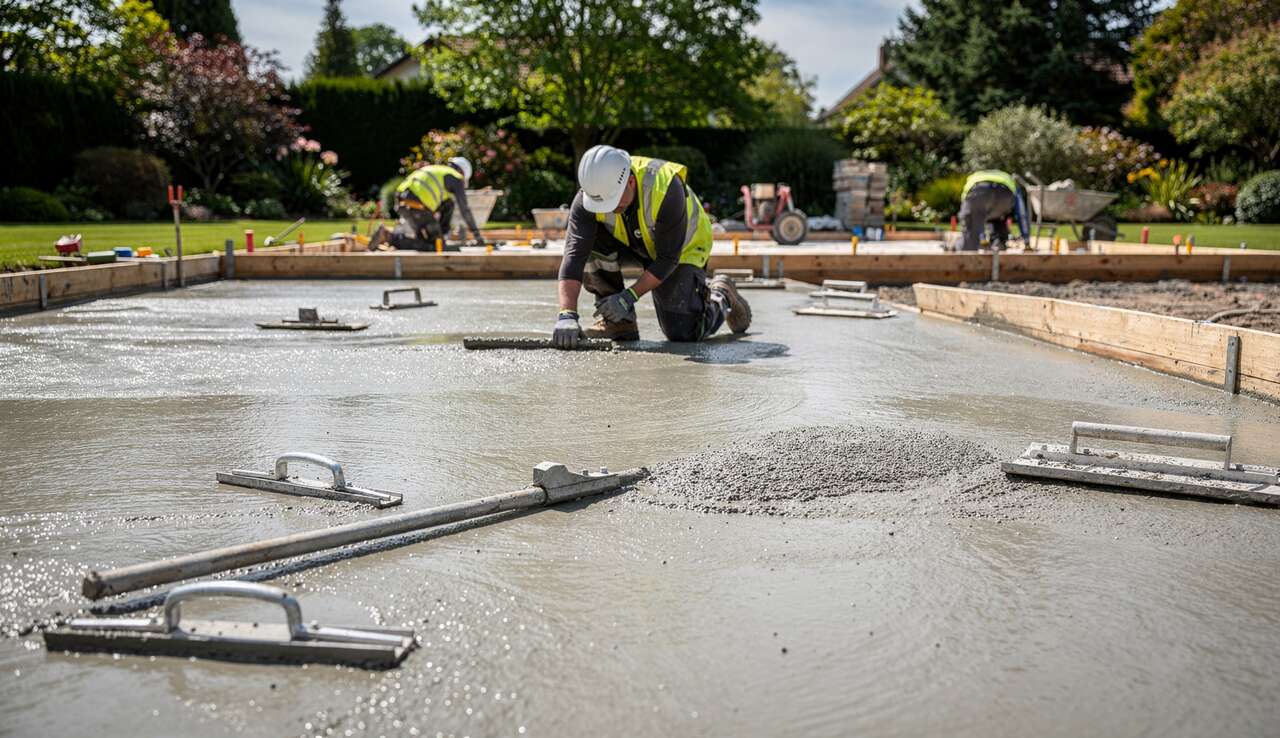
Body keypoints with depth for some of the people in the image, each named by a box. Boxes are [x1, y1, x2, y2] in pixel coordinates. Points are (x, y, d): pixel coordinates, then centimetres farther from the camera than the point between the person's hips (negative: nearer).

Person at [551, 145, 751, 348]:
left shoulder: (666, 190, -38)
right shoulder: (588, 197, -29)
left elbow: (667, 259, -30)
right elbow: (574, 254, -34)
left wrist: (629, 296, -34)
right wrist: (567, 315, -45)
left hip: (683, 248, -4)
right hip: (634, 243, 4)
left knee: (682, 332, -15)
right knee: (588, 243, -27)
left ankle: (720, 295, 19)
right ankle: (617, 322, -8)